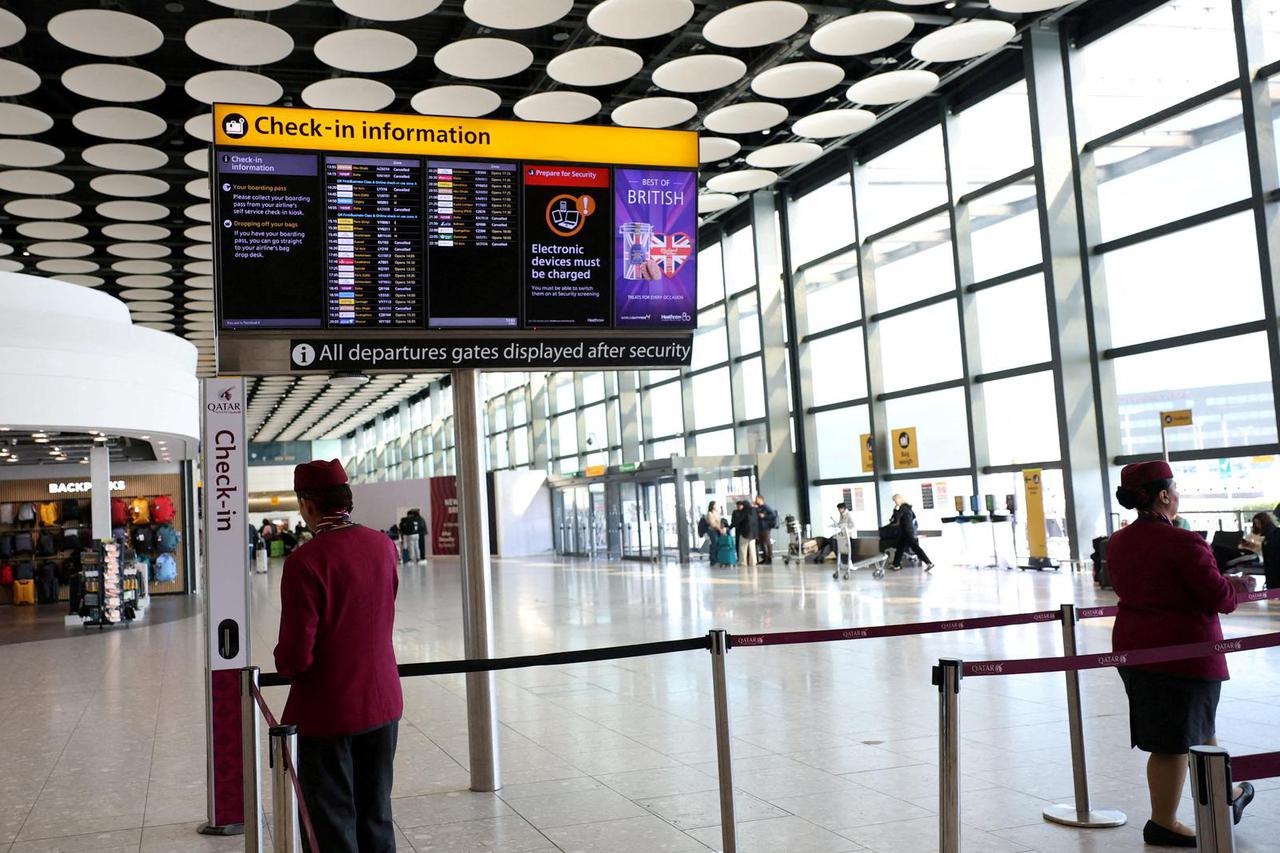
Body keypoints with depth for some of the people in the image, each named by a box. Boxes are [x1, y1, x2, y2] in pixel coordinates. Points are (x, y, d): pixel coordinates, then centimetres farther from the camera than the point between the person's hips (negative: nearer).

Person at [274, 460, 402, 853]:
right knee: (376, 819, 18)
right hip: (383, 703, 6)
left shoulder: (304, 561, -21)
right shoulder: (383, 545, -2)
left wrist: (285, 664, 1)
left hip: (327, 713, -5)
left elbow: (296, 655, -19)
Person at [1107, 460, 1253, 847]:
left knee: (1197, 727, 24)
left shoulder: (1117, 543, 4)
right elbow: (1220, 598, -16)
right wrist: (1234, 587, 5)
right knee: (1174, 742, 4)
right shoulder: (1183, 543, -20)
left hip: (1133, 648, 8)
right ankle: (1163, 824, 15)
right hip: (1185, 652, -8)